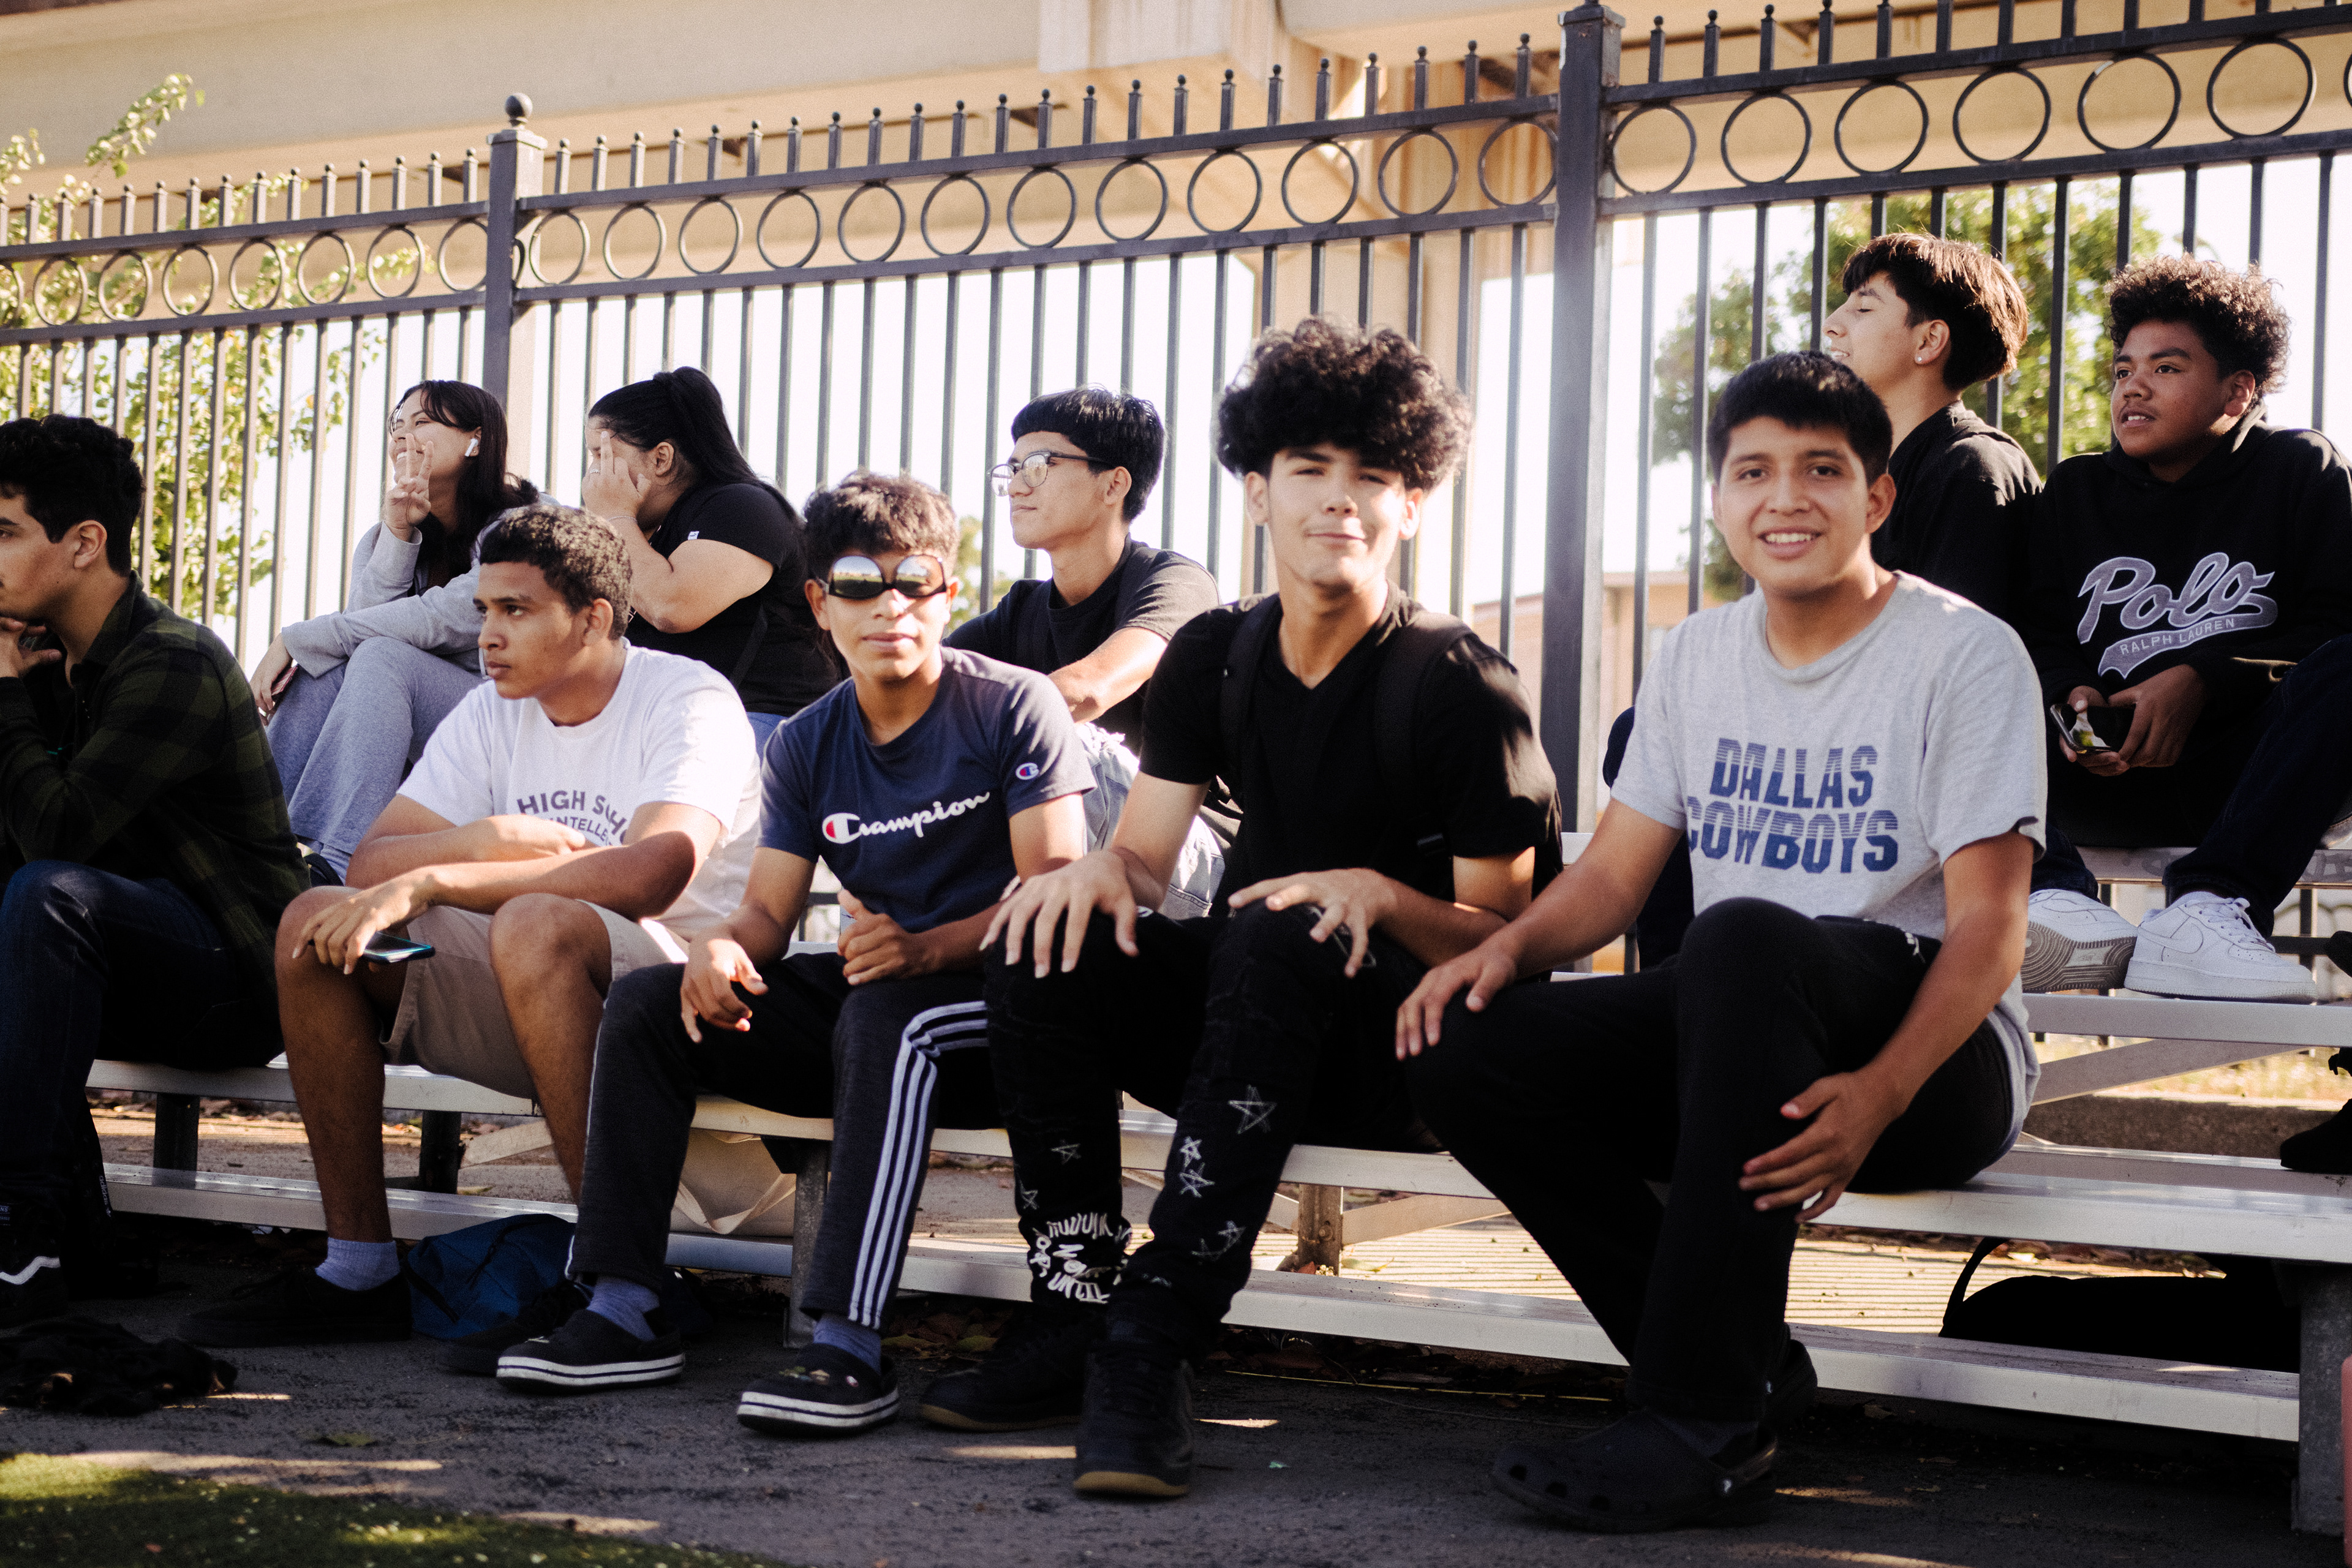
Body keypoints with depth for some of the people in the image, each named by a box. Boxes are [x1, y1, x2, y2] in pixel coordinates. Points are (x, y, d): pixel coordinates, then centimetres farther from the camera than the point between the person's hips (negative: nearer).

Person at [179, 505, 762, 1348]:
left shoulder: (688, 699, -10)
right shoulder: (491, 714, 10)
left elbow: (651, 873, -28)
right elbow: (371, 864, 3)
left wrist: (431, 881, -29)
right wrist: (486, 840, -19)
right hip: (519, 1002, 7)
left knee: (533, 923, -37)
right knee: (316, 919, -10)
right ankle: (359, 1270, -8)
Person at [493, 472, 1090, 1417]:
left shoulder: (1015, 708, -7)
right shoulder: (806, 745, 10)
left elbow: (1054, 891, -16)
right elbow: (768, 911, 5)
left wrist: (925, 949, -32)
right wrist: (724, 947, -21)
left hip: (993, 998, -6)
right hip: (863, 997, 6)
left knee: (885, 1013, -39)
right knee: (647, 1002, -8)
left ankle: (849, 1347, -43)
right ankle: (624, 1312, -12)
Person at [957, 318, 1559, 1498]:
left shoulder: (1459, 687, -8)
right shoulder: (1215, 659, 9)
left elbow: (1504, 938, -9)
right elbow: (1145, 857, 4)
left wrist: (1378, 894, -29)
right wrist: (1101, 869, -21)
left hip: (1406, 1039, -5)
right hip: (1250, 1012, 5)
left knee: (1279, 937, -37)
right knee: (1046, 939, -19)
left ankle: (1154, 1340, -40)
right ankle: (1074, 1312, -21)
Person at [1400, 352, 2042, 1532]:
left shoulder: (1965, 654, -5)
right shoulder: (1699, 656, 13)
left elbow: (1987, 929, -13)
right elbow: (1614, 872, 13)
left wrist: (1877, 1095, -30)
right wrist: (1511, 944, -11)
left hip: (1932, 1054, -6)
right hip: (1736, 1040, 6)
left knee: (1744, 938, -38)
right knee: (1464, 1050, -17)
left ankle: (1701, 1423, -35)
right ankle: (1746, 1372, -11)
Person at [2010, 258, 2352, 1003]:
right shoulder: (2075, 490, 20)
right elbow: (2038, 635, 10)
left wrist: (2203, 681, -15)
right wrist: (2070, 696, -14)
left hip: (2249, 768, -2)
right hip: (2106, 775, 2)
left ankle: (2208, 907, -43)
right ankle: (2054, 898, -42)